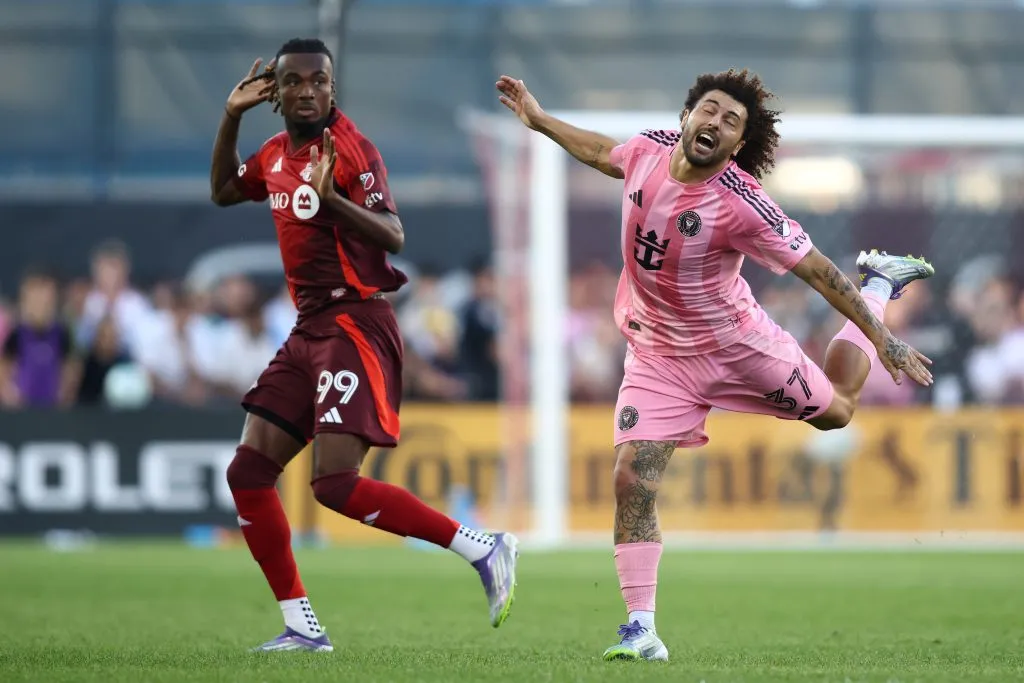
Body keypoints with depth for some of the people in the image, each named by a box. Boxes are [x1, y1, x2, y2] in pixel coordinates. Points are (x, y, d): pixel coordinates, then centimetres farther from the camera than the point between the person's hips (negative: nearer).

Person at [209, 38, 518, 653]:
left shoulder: (350, 148, -12)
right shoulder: (277, 154, 13)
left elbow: (394, 236, -20)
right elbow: (223, 191, 32)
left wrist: (331, 197, -35)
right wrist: (232, 117, 18)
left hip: (355, 323, -8)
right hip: (309, 329, 9)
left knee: (336, 483, -19)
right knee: (248, 473, 2)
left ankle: (484, 549, -8)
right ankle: (302, 626, 7)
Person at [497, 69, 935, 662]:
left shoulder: (741, 204, -27)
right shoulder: (650, 150, -12)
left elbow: (817, 270, -22)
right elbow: (604, 153, 15)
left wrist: (883, 341, -22)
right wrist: (538, 119, 22)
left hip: (737, 342, -3)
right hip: (658, 356, 3)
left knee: (835, 409, 20)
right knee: (632, 481, -14)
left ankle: (880, 285, 45)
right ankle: (642, 631, -9)